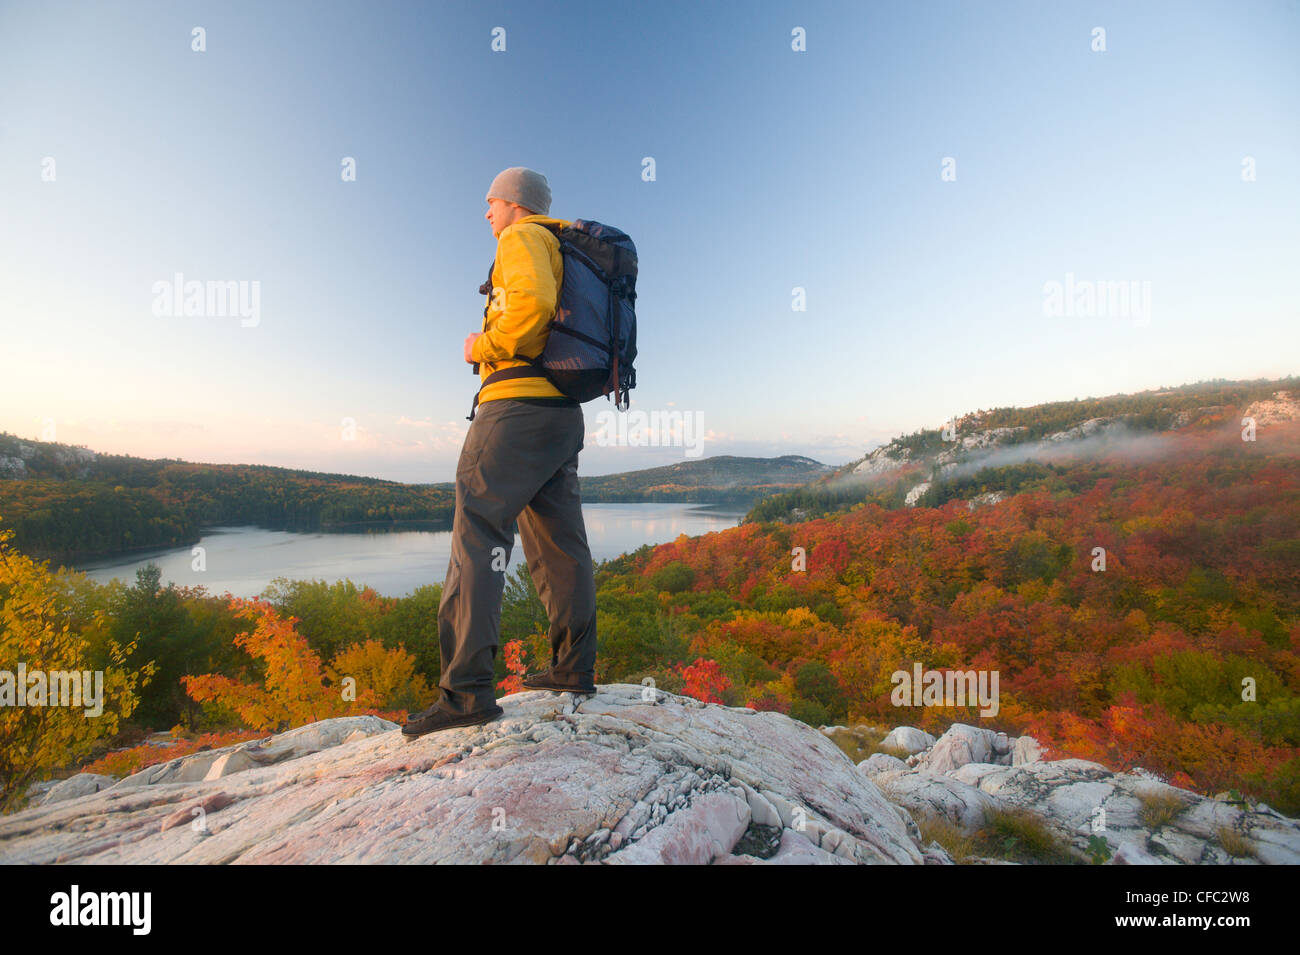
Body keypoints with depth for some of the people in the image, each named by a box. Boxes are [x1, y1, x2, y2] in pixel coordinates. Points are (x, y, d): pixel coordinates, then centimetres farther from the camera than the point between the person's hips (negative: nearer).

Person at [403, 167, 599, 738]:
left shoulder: (524, 237, 1)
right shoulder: (569, 254, 29)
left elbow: (532, 305, -20)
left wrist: (481, 347, -7)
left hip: (517, 404, -9)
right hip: (564, 412, 10)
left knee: (478, 533, -12)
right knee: (558, 541, 9)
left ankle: (466, 688, -14)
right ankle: (574, 669, 15)